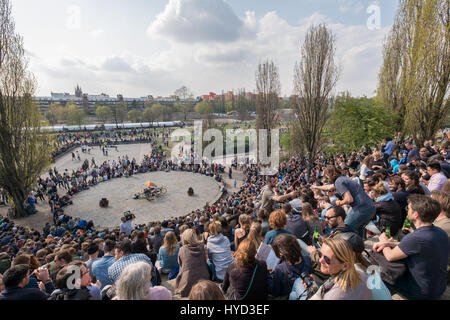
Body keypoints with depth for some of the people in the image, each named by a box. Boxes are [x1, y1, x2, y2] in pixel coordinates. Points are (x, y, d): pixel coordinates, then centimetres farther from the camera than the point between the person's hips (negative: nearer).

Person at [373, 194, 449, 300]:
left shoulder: (415, 238, -35)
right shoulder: (441, 232, -8)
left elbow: (390, 256, -18)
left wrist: (383, 241, 2)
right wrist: (389, 243, -4)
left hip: (421, 293, -7)